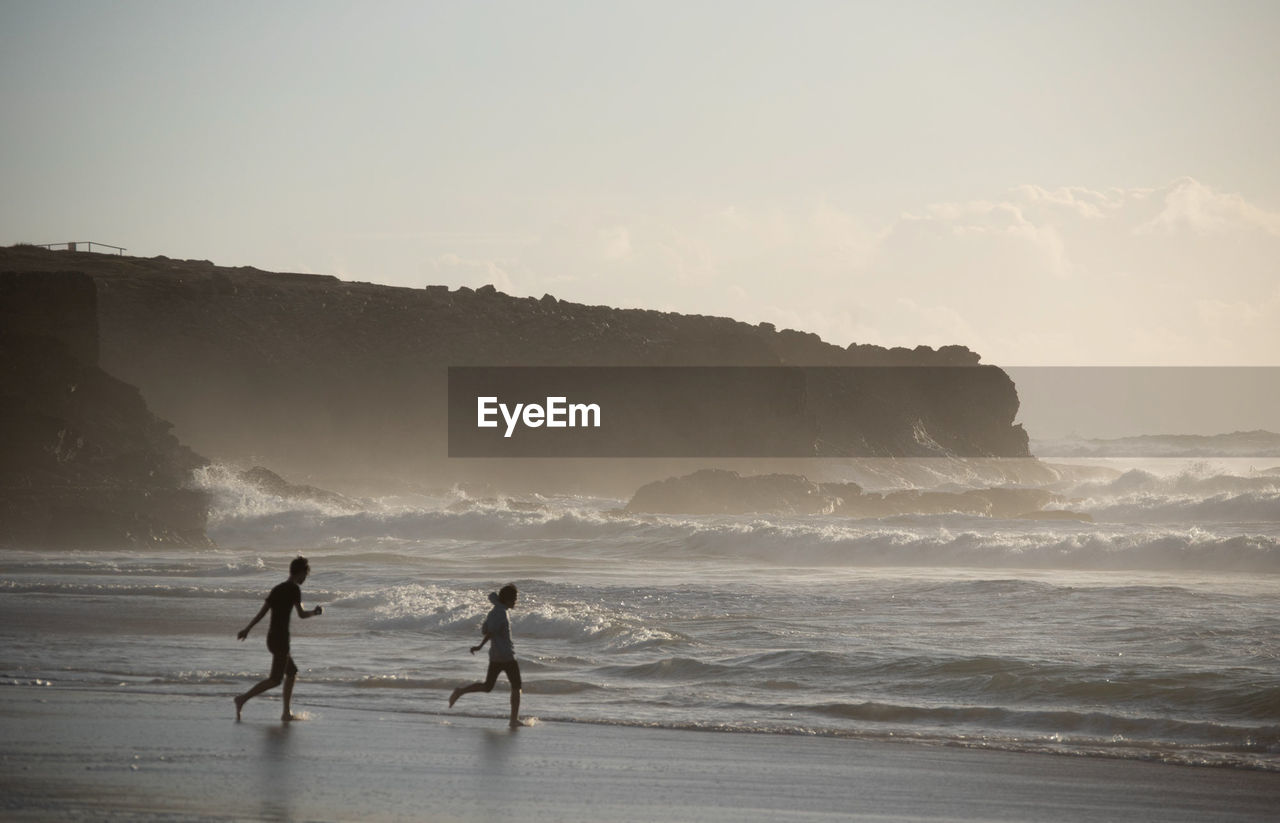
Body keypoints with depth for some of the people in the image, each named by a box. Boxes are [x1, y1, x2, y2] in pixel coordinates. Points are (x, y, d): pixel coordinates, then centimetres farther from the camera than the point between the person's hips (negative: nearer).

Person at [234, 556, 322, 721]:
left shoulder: (277, 589, 14)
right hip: (281, 638, -9)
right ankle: (243, 699, -19)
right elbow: (301, 614, -13)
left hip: (271, 637, 9)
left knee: (292, 672, 18)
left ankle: (287, 713, 17)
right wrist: (315, 612, 5)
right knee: (275, 679, -8)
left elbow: (262, 611, 12)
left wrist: (247, 629, 13)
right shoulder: (294, 589, -9)